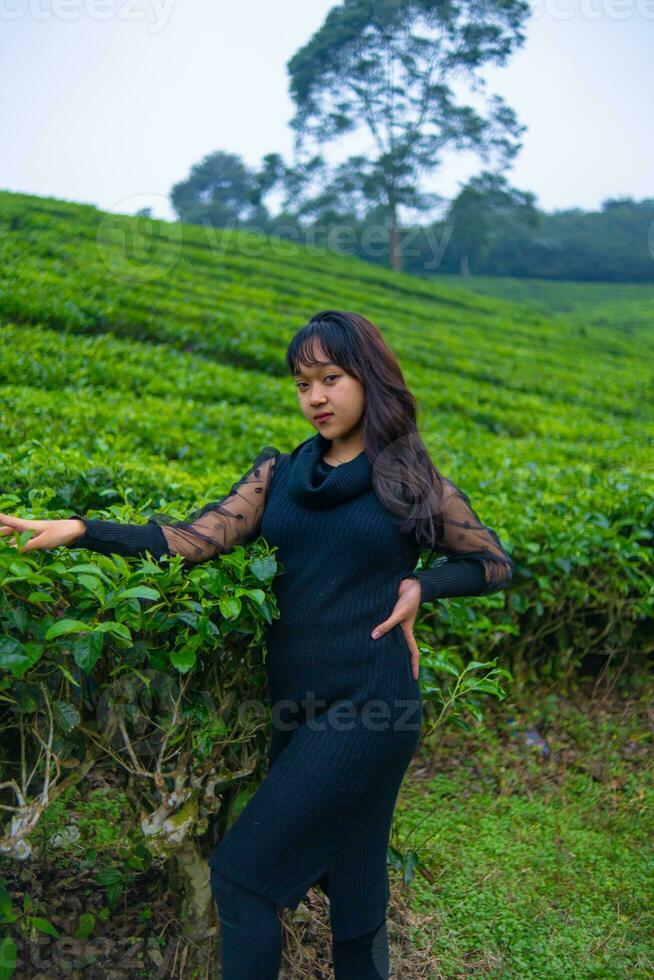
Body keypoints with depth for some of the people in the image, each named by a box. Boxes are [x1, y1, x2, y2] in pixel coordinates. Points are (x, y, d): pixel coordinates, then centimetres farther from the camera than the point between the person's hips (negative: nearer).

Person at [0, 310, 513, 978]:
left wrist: (420, 584, -7)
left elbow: (495, 564, 10)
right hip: (293, 702, 4)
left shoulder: (413, 485, 0)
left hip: (367, 705, -4)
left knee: (241, 871, -6)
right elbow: (196, 539, -5)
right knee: (346, 884, 16)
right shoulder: (279, 475, 8)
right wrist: (78, 531, -16)